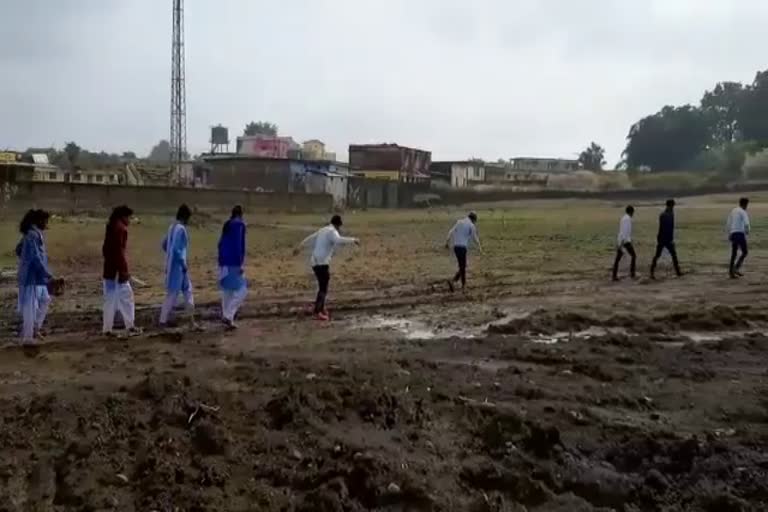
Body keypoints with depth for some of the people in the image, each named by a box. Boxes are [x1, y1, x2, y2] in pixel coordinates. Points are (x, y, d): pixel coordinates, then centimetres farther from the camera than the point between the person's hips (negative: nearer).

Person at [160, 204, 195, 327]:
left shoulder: (172, 227, 10)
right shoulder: (180, 229, -18)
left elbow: (165, 245, 18)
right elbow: (176, 249, -25)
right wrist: (183, 264, -18)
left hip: (172, 264, 10)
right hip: (177, 266, -10)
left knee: (187, 289, 15)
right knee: (173, 293, -2)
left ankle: (191, 318, 21)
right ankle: (163, 320, 4)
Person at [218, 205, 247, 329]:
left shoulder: (226, 225, 14)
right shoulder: (240, 225, -10)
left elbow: (221, 244, 16)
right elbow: (238, 245, -18)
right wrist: (239, 264, -18)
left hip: (224, 263, 8)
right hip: (233, 263, -8)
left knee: (227, 291, 14)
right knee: (242, 290, -2)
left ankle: (226, 316, 16)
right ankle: (228, 316, -10)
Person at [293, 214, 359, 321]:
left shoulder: (322, 230, 18)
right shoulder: (332, 232, -9)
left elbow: (310, 239, 28)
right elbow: (339, 240, -30)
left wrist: (299, 247, 39)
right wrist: (353, 240, -23)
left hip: (316, 262, 9)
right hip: (321, 263, -9)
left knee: (323, 285, 20)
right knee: (323, 288, -9)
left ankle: (321, 307, 30)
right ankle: (317, 311, -14)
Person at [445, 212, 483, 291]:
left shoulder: (459, 222, 12)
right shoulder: (472, 226, -2)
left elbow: (451, 232, 2)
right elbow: (475, 238, 4)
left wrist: (447, 242, 0)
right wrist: (480, 247, 20)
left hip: (455, 246, 7)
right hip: (462, 247, -7)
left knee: (463, 265, 19)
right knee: (462, 268, 0)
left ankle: (464, 284, 17)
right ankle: (452, 281, -12)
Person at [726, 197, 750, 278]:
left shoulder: (733, 211, 16)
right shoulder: (743, 212, -8)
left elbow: (728, 224, 17)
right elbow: (746, 224, -19)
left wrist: (729, 235, 23)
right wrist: (747, 231, 1)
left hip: (733, 234, 7)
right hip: (740, 233, -7)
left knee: (734, 253, 10)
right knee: (745, 252, 3)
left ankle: (731, 272, 7)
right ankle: (736, 268, -9)